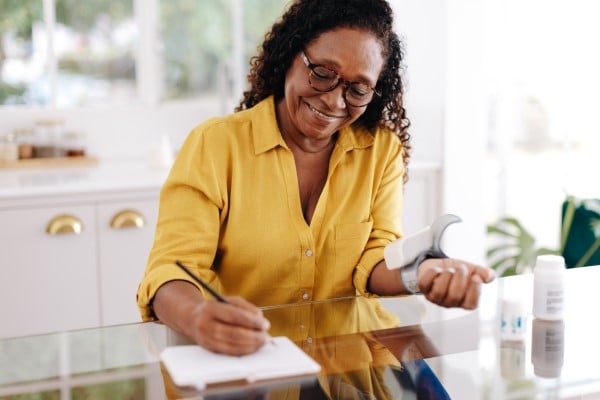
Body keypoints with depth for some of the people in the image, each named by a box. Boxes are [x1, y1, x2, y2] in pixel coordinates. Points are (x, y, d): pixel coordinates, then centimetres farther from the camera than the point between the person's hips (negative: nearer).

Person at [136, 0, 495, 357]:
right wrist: (199, 317, -38)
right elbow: (172, 270, -15)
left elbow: (376, 259, -3)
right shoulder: (214, 145, -8)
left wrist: (421, 274, -26)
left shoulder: (382, 150, 2)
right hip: (238, 356, -1)